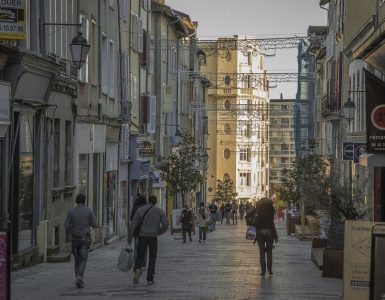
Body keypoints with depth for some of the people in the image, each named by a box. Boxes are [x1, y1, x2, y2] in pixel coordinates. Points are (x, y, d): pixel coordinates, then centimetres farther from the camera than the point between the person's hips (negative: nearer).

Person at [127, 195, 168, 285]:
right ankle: (150, 278, 3)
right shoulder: (159, 211, 4)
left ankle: (137, 269, -22)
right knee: (152, 258, 13)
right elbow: (165, 225, -3)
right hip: (153, 237, 0)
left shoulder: (140, 210, 4)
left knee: (140, 257, 9)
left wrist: (129, 239, -2)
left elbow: (132, 224, -4)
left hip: (142, 237, 0)